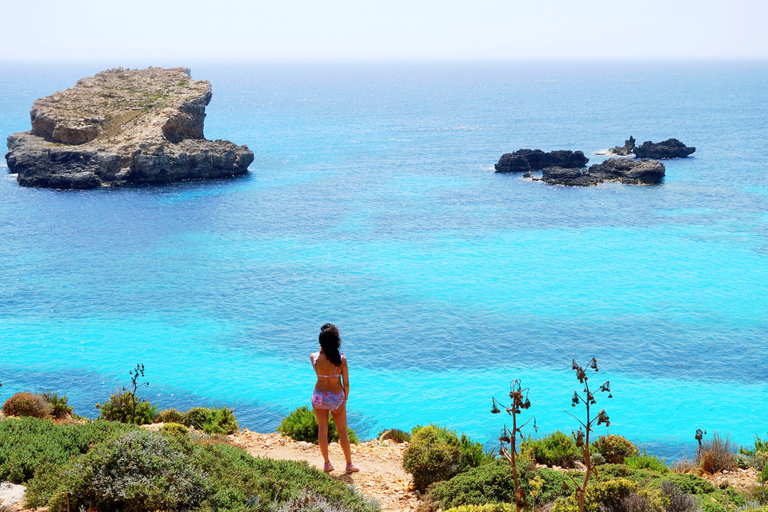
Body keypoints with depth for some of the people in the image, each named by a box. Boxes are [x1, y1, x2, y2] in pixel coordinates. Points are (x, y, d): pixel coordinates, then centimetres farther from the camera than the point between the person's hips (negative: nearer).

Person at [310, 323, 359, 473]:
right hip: (337, 397, -1)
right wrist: (346, 397, 8)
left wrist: (322, 349, -2)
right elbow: (346, 383, -11)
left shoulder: (314, 357, -16)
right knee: (342, 432, 14)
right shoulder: (341, 359, -21)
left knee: (322, 430, 16)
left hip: (319, 397, 1)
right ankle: (349, 464, 25)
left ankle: (327, 463, 24)